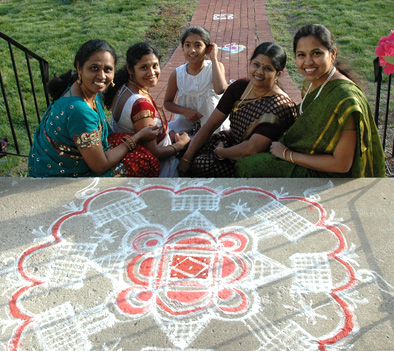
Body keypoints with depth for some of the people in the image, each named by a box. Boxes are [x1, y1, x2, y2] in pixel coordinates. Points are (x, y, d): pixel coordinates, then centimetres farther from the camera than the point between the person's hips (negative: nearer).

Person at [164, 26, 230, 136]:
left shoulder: (216, 67, -11)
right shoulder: (177, 74, -6)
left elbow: (220, 89, -33)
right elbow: (167, 102, 5)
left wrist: (214, 58, -24)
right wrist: (185, 111, -16)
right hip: (186, 123, 2)